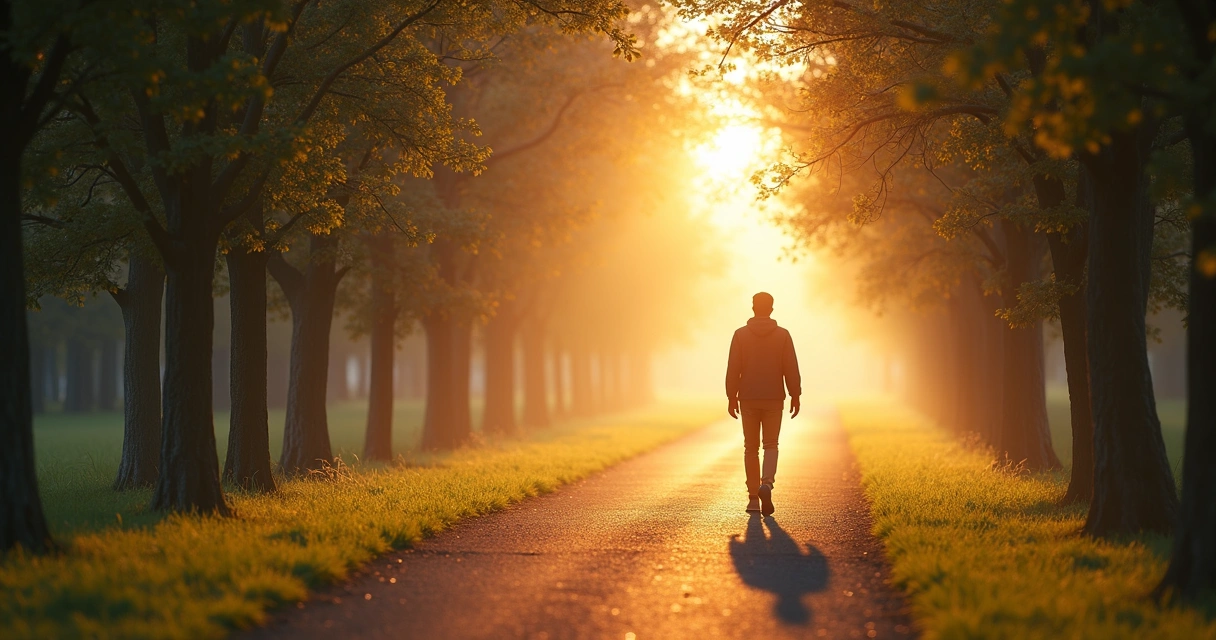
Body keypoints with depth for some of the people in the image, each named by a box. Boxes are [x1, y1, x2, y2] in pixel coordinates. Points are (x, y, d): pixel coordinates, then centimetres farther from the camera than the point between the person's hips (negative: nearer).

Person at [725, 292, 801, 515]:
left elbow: (733, 369, -3)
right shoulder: (782, 335, -2)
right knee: (770, 445, 7)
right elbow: (791, 369, -3)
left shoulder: (740, 334, -2)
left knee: (751, 448, 9)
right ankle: (766, 484, -20)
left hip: (748, 399, 0)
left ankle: (753, 499, 8)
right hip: (774, 398, 0)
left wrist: (731, 397, 3)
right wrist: (795, 396, 4)